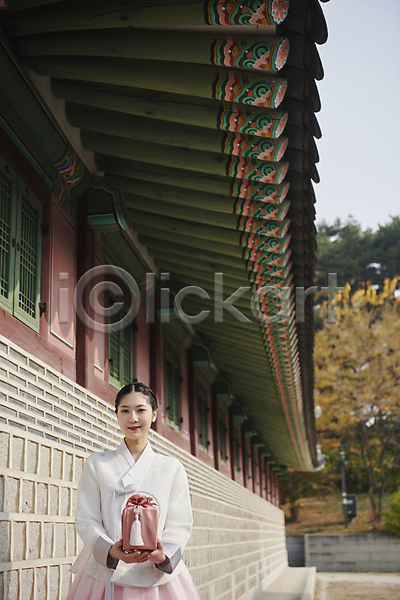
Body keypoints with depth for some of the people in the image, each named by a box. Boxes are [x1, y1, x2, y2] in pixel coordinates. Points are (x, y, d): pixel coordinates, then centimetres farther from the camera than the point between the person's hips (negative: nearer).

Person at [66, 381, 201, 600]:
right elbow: (85, 519, 1)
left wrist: (164, 555, -16)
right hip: (106, 572, 0)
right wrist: (110, 550, -16)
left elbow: (180, 524, 4)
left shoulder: (172, 467, 7)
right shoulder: (97, 463, 7)